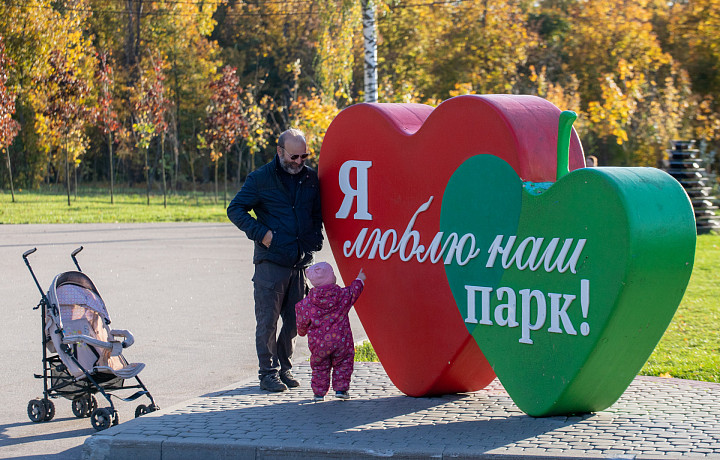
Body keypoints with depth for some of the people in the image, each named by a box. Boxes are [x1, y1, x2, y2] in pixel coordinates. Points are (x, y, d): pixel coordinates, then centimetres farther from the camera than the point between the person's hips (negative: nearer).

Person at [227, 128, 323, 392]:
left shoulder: (311, 178, 9)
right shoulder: (261, 178, -3)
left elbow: (318, 213, 24)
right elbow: (235, 209, 0)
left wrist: (315, 238, 7)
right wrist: (261, 233, -10)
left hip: (301, 261, 4)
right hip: (271, 260, -4)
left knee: (295, 320, 8)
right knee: (267, 320, -2)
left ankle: (284, 367, 22)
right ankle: (268, 373, 6)